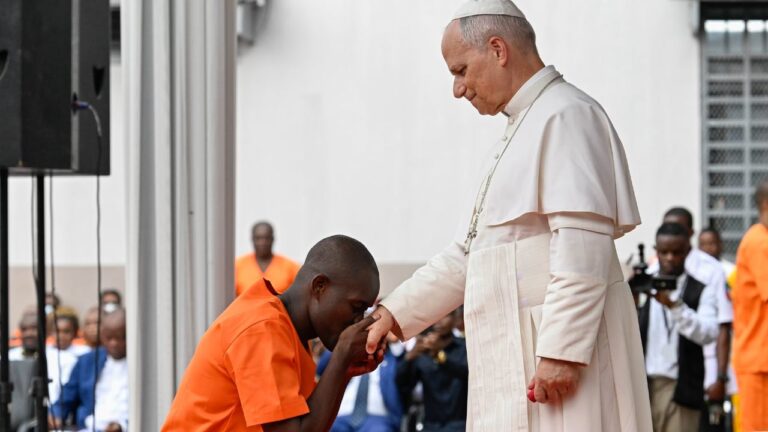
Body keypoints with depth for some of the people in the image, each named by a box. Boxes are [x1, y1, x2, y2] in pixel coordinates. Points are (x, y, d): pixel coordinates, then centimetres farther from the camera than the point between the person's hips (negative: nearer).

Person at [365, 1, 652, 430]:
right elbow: (468, 253, 24)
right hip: (519, 362, 9)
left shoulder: (565, 116, -9)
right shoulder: (522, 130, 22)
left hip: (561, 348, -9)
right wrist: (394, 312, 17)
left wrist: (562, 351, -23)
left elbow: (583, 249, -19)